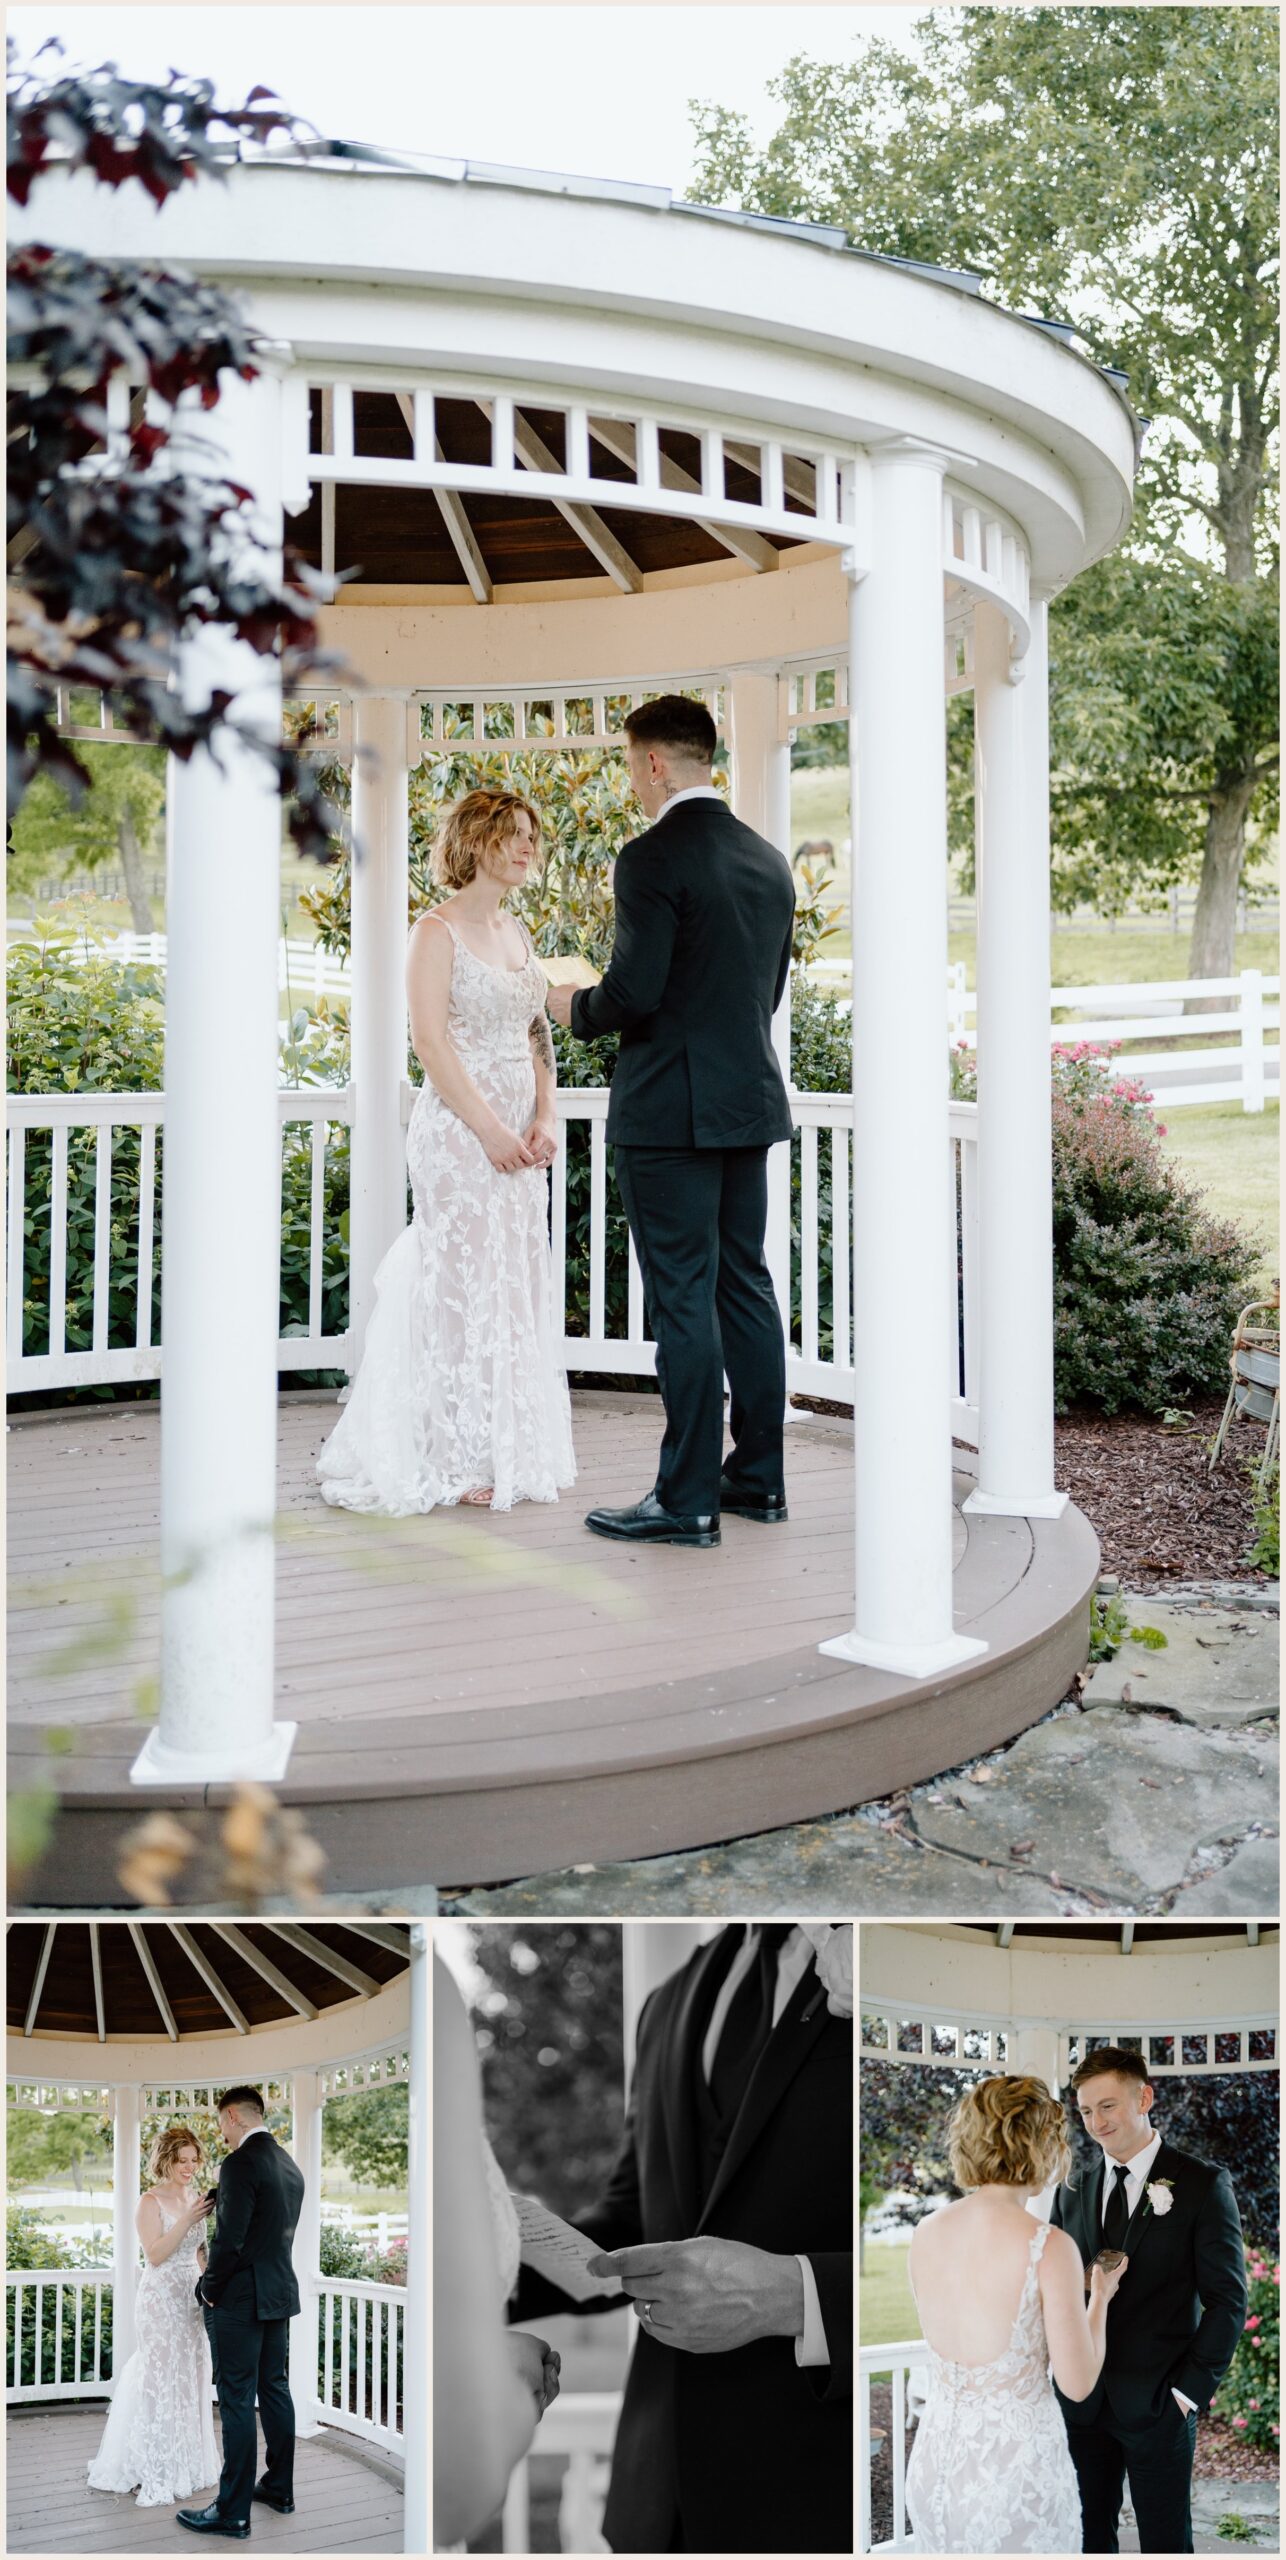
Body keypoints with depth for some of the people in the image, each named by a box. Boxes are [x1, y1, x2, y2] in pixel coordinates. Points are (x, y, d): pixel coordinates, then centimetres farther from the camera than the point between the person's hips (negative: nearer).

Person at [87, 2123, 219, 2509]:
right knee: (161, 2379, -5)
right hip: (160, 2299, -6)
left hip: (191, 2298, 6)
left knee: (191, 2379, 9)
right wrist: (187, 2220, -24)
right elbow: (155, 2254, -18)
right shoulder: (151, 2202, -9)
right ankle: (157, 2477, 0)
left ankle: (187, 2467, 18)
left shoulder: (194, 2198, 9)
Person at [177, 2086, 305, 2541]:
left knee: (237, 2402, -5)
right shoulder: (290, 2166, 11)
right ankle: (279, 2488, 26)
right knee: (274, 2389, 17)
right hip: (280, 2297, 9)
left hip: (241, 2299, -9)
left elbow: (229, 2239, -21)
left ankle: (233, 2513, -3)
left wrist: (209, 2290, -8)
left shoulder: (240, 2163, -17)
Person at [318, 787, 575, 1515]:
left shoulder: (517, 932, 16)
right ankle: (460, 1462, 0)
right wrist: (489, 1128, -17)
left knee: (519, 1290, 8)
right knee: (463, 1286, -6)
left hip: (519, 1137, 7)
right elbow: (431, 1042, -13)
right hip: (458, 1130, -7)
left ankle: (515, 1454, 15)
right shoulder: (439, 930, -6)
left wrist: (544, 1120, 2)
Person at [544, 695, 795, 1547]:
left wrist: (575, 1007, 1)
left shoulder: (653, 859, -15)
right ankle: (759, 1477, 21)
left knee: (683, 1300, -5)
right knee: (745, 1283, 14)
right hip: (752, 1100, 8)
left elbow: (632, 994, -19)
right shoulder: (769, 860, 10)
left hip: (671, 1109, -8)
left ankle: (689, 1501, -1)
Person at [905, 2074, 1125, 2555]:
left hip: (936, 2456, 5)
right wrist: (1100, 2297, 5)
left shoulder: (926, 2233, -1)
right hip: (1017, 2458, -5)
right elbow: (1077, 2383, -11)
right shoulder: (1048, 2248, -17)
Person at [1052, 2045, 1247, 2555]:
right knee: (1089, 2537, 10)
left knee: (1165, 2541, 5)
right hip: (1082, 2403, 4)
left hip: (1158, 2405, -4)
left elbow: (1227, 2300, -6)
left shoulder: (1202, 2184, -5)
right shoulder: (1073, 2191, 10)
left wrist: (1189, 2390, -10)